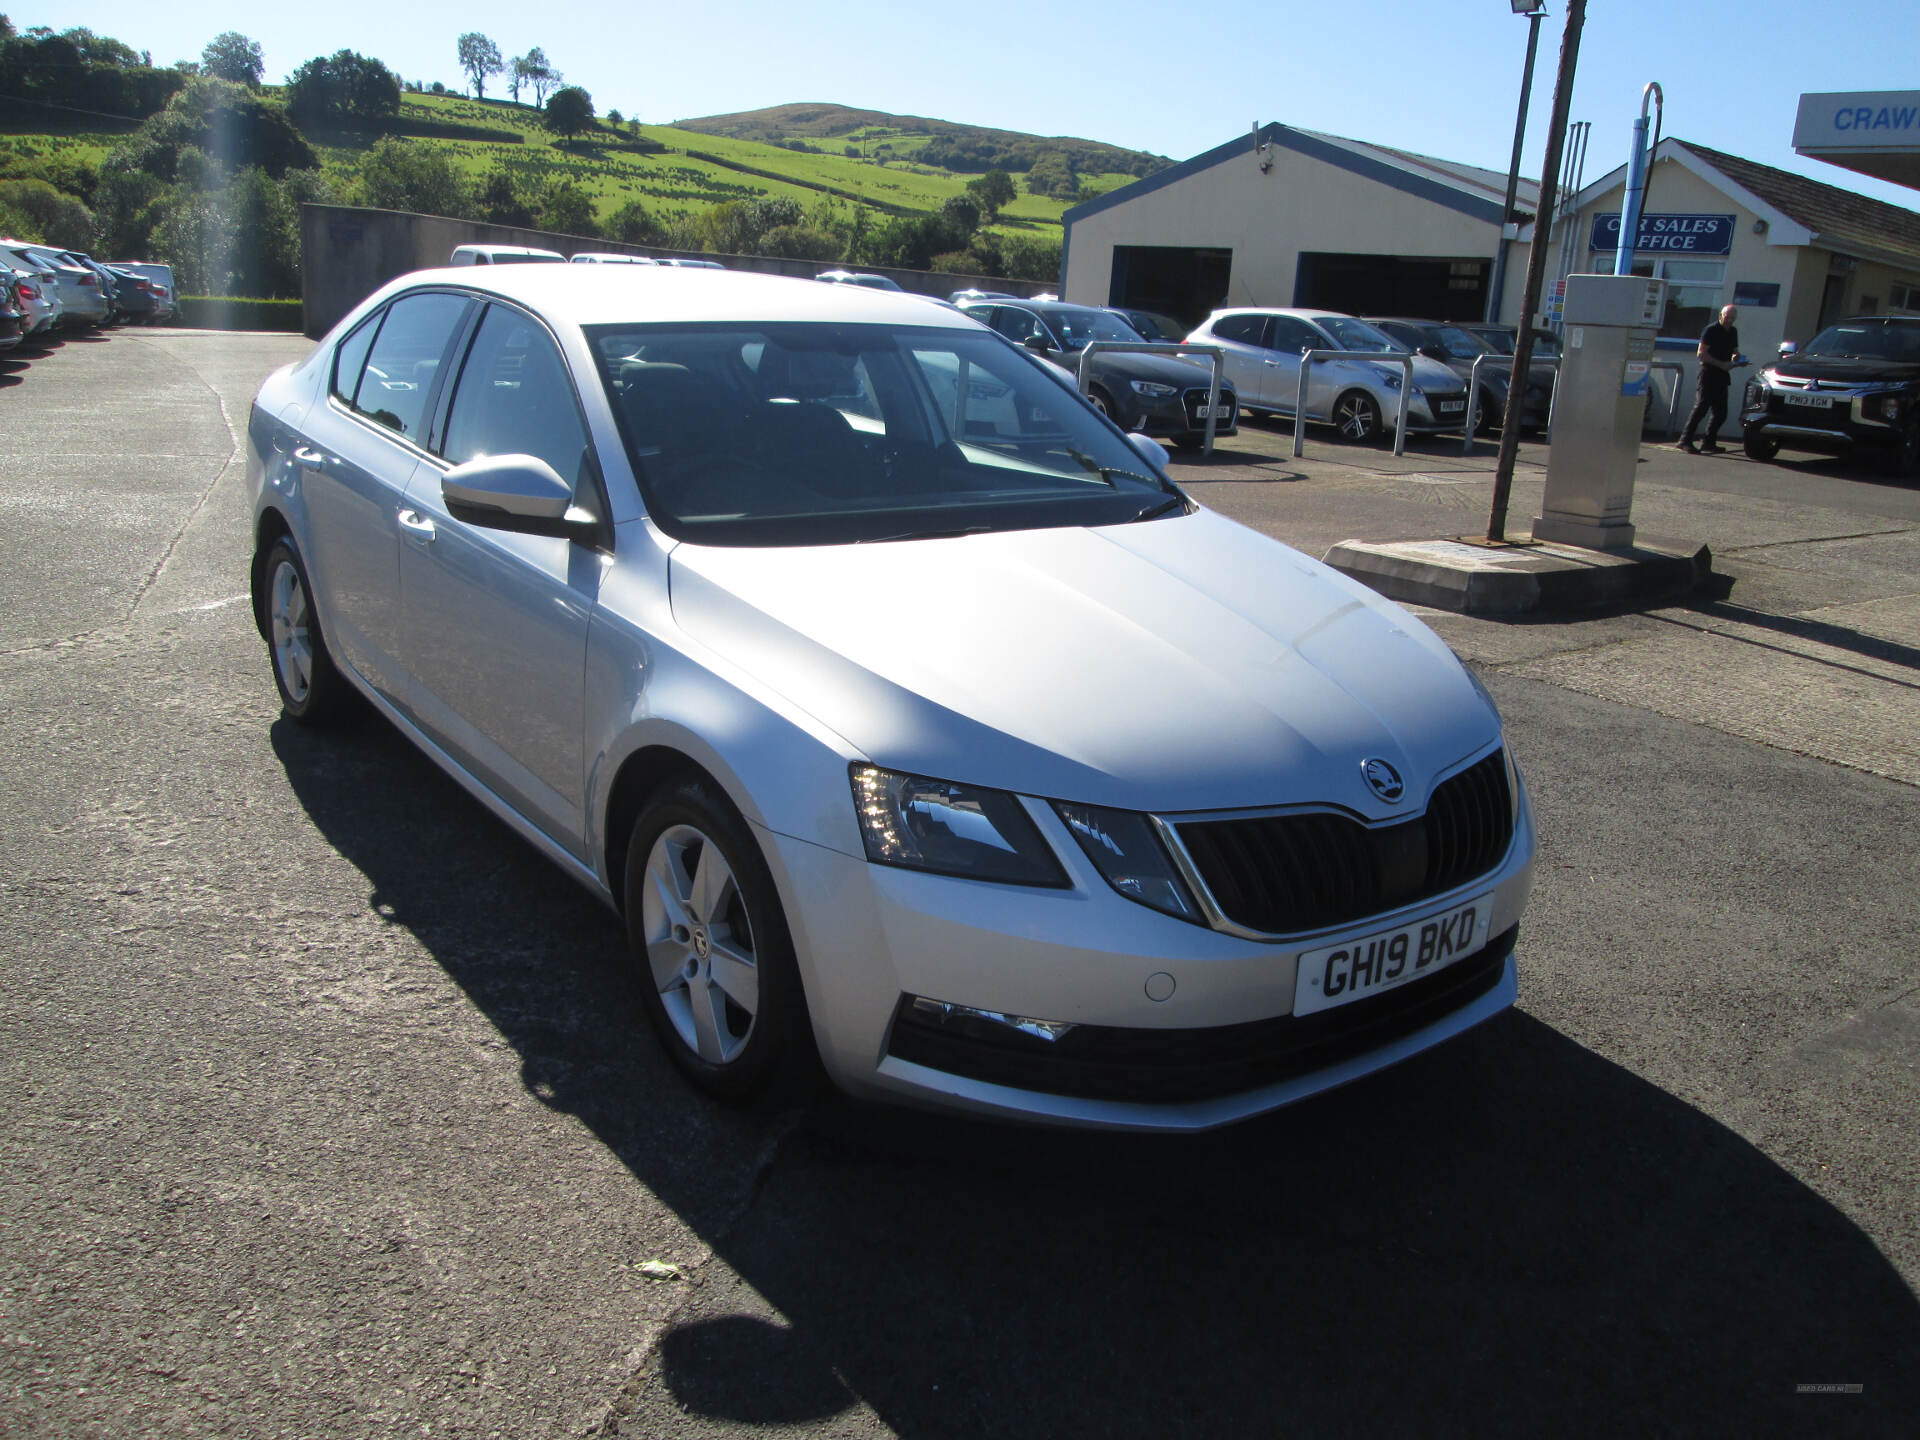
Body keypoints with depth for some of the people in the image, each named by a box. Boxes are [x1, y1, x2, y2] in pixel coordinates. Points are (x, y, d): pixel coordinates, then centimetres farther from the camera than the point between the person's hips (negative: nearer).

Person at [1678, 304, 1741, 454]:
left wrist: (1735, 360, 3)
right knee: (1701, 408, -12)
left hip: (1722, 377, 7)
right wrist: (1721, 364, -17)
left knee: (1720, 413, 6)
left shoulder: (1733, 332, 16)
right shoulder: (1711, 330, -6)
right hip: (1708, 375, -7)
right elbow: (1701, 353, -12)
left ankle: (1709, 443, 14)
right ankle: (1685, 440, -10)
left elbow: (1736, 352, 27)